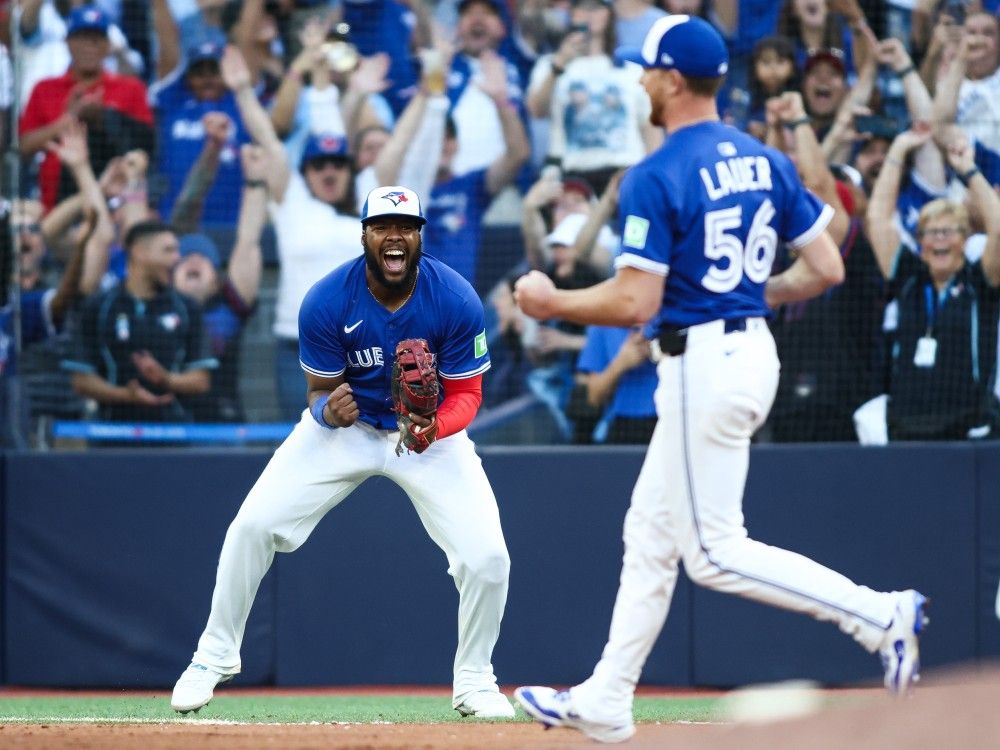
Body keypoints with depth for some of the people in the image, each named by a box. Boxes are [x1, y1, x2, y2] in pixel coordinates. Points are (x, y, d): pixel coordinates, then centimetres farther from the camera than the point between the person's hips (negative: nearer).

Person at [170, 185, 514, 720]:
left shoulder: (457, 301, -23)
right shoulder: (326, 302, -22)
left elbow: (466, 392, -14)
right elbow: (320, 390, -11)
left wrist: (437, 427, -37)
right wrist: (328, 410, -36)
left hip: (433, 431, 0)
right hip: (347, 424, 0)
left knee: (486, 555, -17)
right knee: (252, 525, -13)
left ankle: (474, 681, 8)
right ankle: (215, 656, 8)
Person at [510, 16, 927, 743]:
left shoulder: (656, 177, -16)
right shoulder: (766, 162, 7)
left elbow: (634, 303, -19)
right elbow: (826, 268, 7)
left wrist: (551, 302, -3)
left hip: (703, 366, -9)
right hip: (754, 350, 9)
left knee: (715, 553, -3)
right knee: (651, 532, 16)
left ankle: (880, 615, -12)